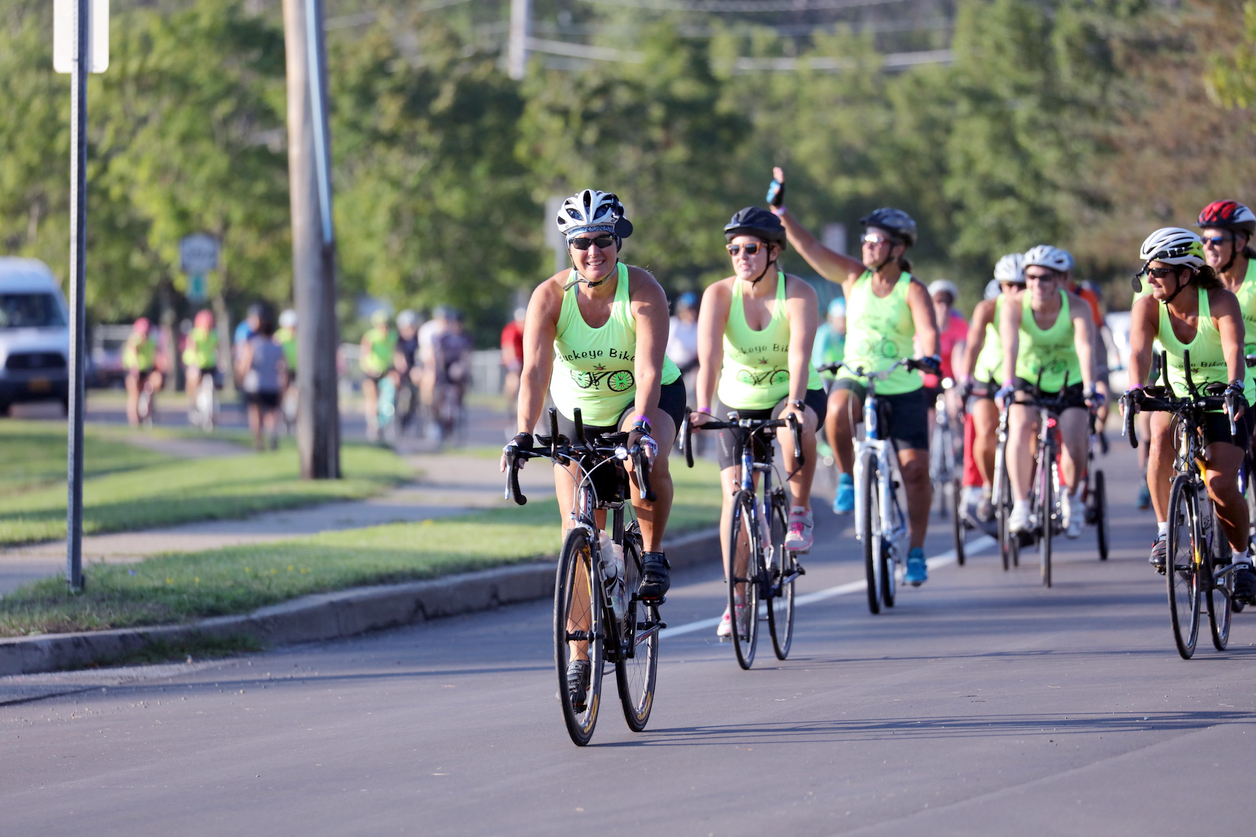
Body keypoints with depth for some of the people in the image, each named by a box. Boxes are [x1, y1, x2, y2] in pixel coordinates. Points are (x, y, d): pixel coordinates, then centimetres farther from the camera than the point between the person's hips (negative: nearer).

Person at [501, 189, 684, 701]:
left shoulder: (643, 293, -25)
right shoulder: (551, 296, -20)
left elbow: (649, 370, -36)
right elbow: (535, 370, -30)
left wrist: (641, 425, -52)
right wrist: (523, 434, -44)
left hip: (648, 399, -2)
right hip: (578, 411, 2)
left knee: (647, 462, -37)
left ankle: (653, 555, -11)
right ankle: (582, 653, 5)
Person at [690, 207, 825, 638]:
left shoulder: (799, 294, -19)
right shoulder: (719, 295, -16)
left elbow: (799, 352, -34)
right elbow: (709, 355, -29)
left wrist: (795, 402, -50)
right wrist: (703, 408, -44)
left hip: (794, 394, -2)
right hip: (738, 402, 2)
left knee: (797, 427, -38)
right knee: (734, 494, -9)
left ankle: (800, 511, -13)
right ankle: (737, 600, 0)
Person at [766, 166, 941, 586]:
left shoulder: (912, 290, -9)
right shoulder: (854, 278, 1)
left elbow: (926, 329, -27)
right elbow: (807, 245, -5)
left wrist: (929, 356, -48)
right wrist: (778, 209, -14)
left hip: (902, 389, -2)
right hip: (855, 377, 2)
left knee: (915, 469, -5)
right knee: (837, 409, -34)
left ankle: (916, 551, 11)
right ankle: (847, 477, -10)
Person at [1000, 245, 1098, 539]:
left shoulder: (1077, 307, -22)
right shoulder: (1015, 305, -20)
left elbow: (1085, 347, -37)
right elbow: (1010, 347, -34)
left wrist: (1089, 388, -52)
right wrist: (1008, 385, -49)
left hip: (1069, 384, 0)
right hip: (1028, 381, 0)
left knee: (1074, 444, -17)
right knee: (1020, 428, -28)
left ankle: (1072, 497, 15)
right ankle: (1020, 505, -20)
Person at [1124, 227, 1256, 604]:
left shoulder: (1221, 302, -23)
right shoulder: (1147, 307, -15)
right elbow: (1139, 352, -31)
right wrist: (1135, 389, -51)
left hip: (1226, 398, -2)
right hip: (1176, 393, 2)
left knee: (1220, 485, -18)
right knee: (1162, 438, -33)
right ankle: (1164, 531, -19)